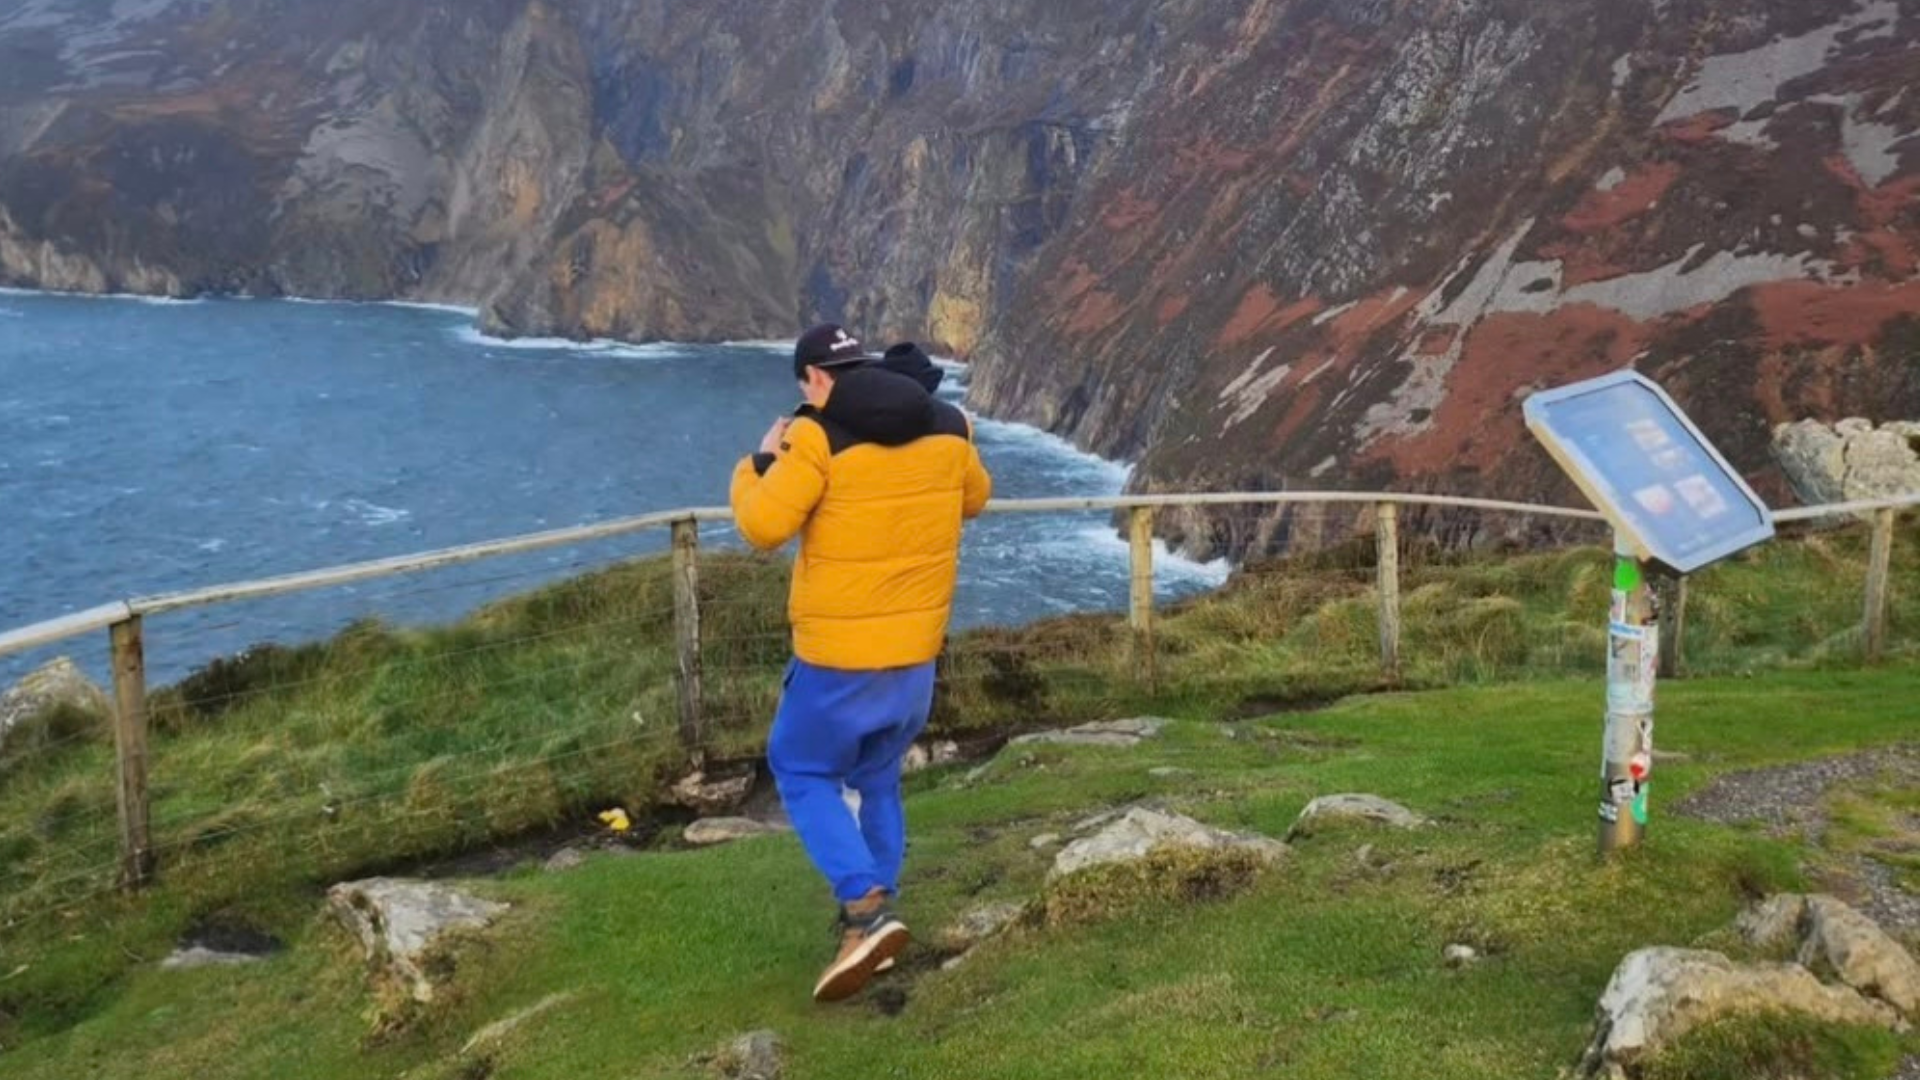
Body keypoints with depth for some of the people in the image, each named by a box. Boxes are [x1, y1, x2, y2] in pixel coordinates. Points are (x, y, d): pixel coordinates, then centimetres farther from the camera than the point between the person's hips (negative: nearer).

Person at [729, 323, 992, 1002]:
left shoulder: (820, 436, -15)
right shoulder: (947, 427, 3)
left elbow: (762, 526, -17)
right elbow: (974, 498, 20)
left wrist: (760, 463, 1)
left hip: (838, 657, -6)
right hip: (916, 653, 6)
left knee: (803, 773, 13)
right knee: (878, 781, 23)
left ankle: (865, 908, -3)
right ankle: (874, 918, 26)